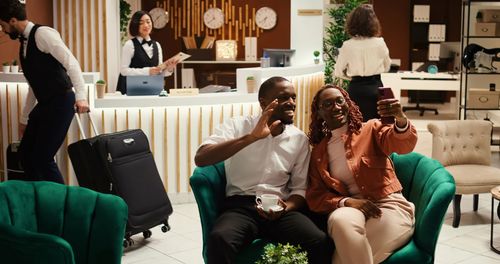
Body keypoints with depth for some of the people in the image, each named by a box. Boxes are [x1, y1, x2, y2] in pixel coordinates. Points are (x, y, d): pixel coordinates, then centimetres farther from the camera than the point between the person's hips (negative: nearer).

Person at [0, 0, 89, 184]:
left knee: (42, 158, -10)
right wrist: (24, 119, 26)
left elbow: (71, 62, -20)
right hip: (44, 104, 9)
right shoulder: (24, 43, 16)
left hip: (60, 103, -9)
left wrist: (81, 96, -30)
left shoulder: (42, 33, -12)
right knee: (26, 153, 10)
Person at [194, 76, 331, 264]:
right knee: (219, 240, -35)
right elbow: (200, 159, -16)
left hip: (280, 208, 2)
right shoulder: (238, 126, 0)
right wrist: (252, 137, -24)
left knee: (321, 243, -26)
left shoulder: (300, 139, 9)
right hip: (241, 205, -2)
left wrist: (286, 207, -13)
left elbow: (300, 188, 12)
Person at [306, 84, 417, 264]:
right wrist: (346, 202, -14)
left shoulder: (371, 129, 7)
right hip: (350, 209, 2)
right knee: (341, 220, -36)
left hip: (389, 206, -2)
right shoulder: (317, 153, 14)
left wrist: (401, 120, -38)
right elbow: (315, 196, 7)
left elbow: (403, 145, -13)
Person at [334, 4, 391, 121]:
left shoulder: (347, 46, -8)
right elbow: (386, 67, 8)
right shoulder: (380, 43, -7)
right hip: (375, 87, 0)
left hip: (356, 89, 0)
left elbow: (338, 72, -2)